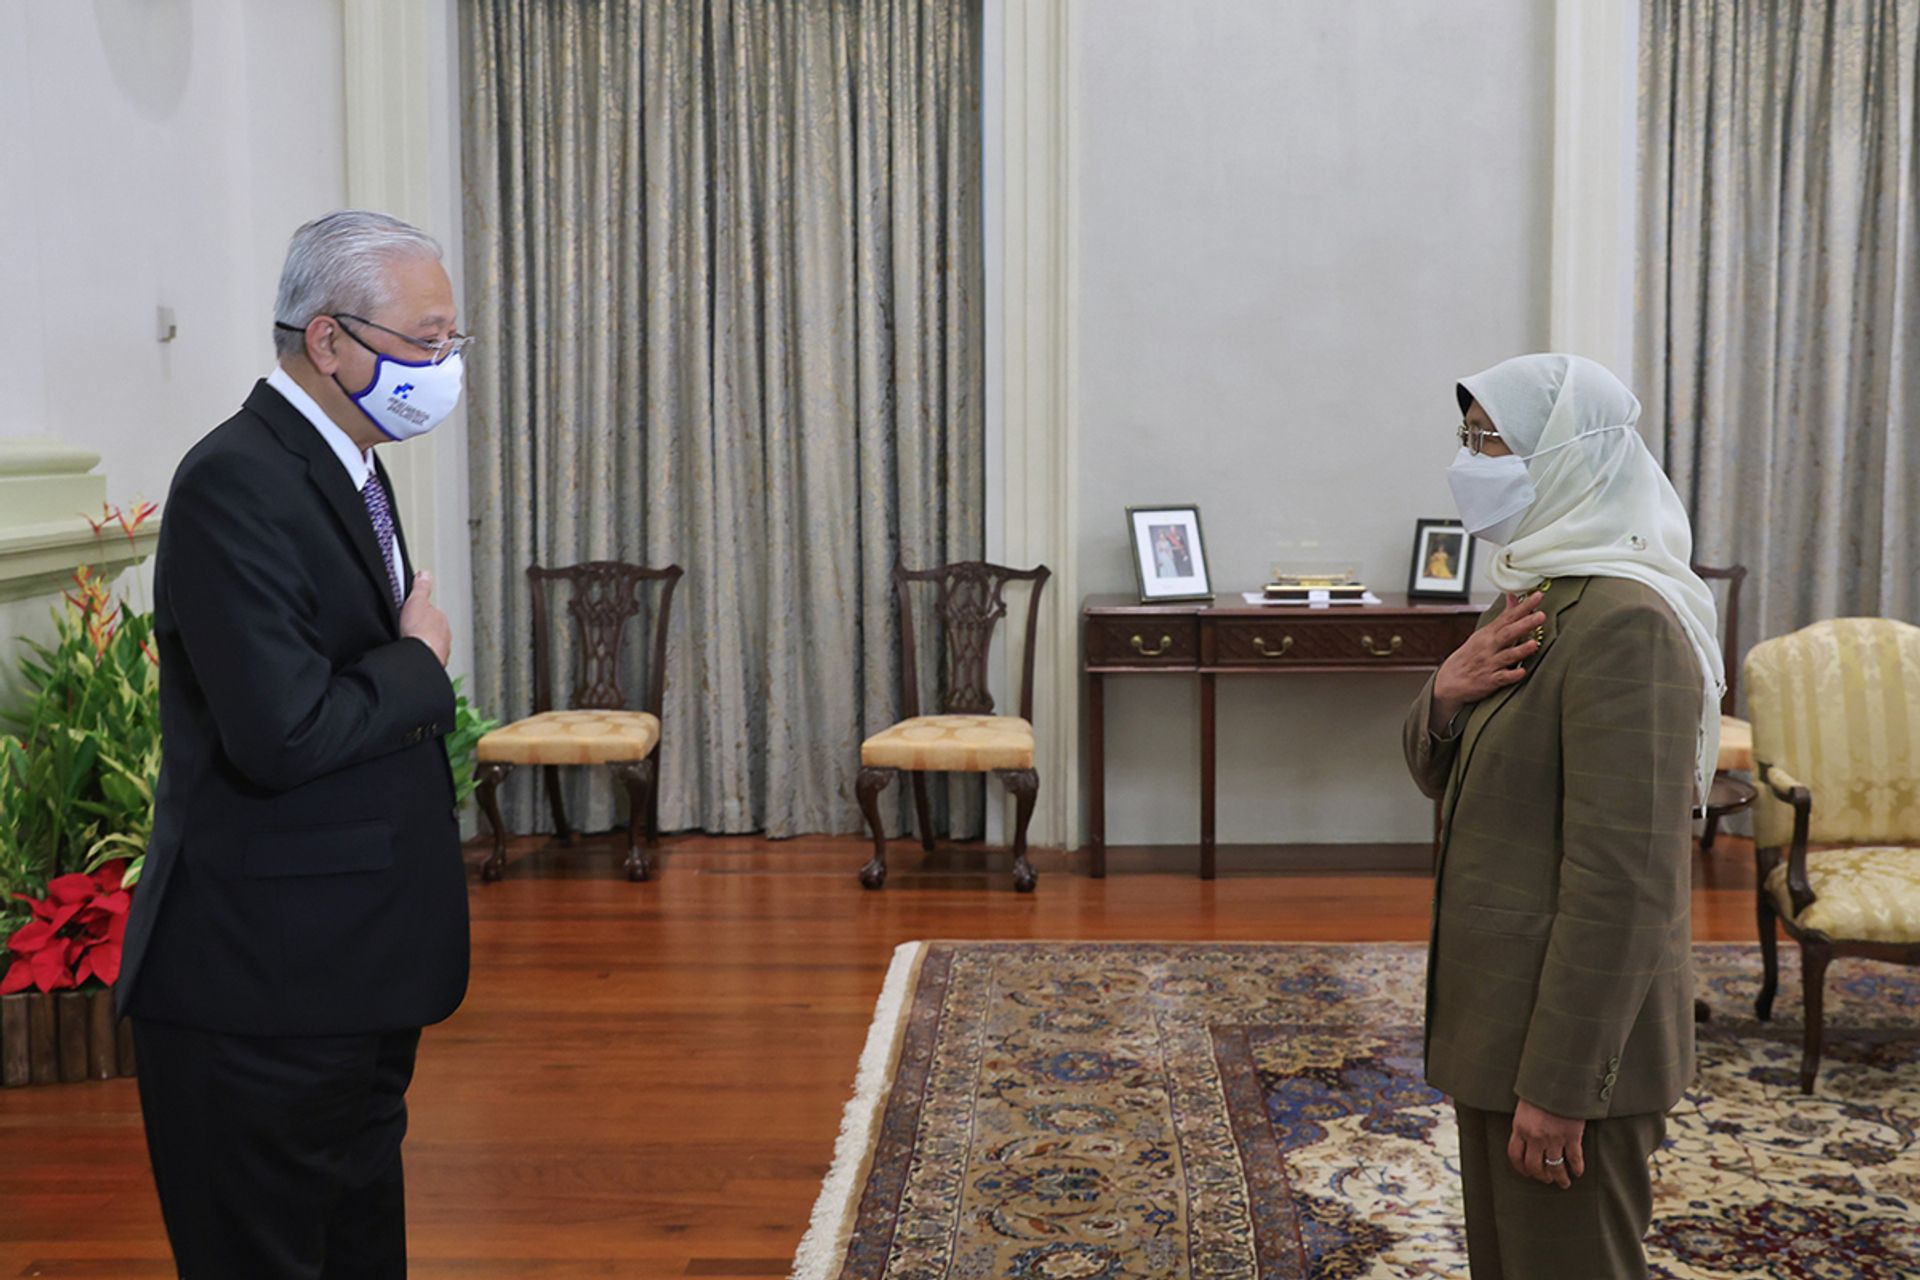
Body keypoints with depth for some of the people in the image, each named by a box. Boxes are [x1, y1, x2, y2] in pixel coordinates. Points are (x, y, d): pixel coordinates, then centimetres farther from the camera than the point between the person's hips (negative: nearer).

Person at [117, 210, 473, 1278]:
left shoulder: (347, 470, 12)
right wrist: (419, 662, -14)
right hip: (262, 992, -9)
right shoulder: (238, 485, -20)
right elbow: (281, 735, -29)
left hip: (357, 976, 10)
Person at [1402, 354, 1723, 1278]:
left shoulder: (1625, 621, -21)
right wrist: (1446, 695, -8)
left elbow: (1621, 880, -25)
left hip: (1575, 1038, -9)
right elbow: (1440, 775, 14)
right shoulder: (1531, 597, 10)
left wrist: (1558, 1086, -23)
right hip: (1495, 1022, 9)